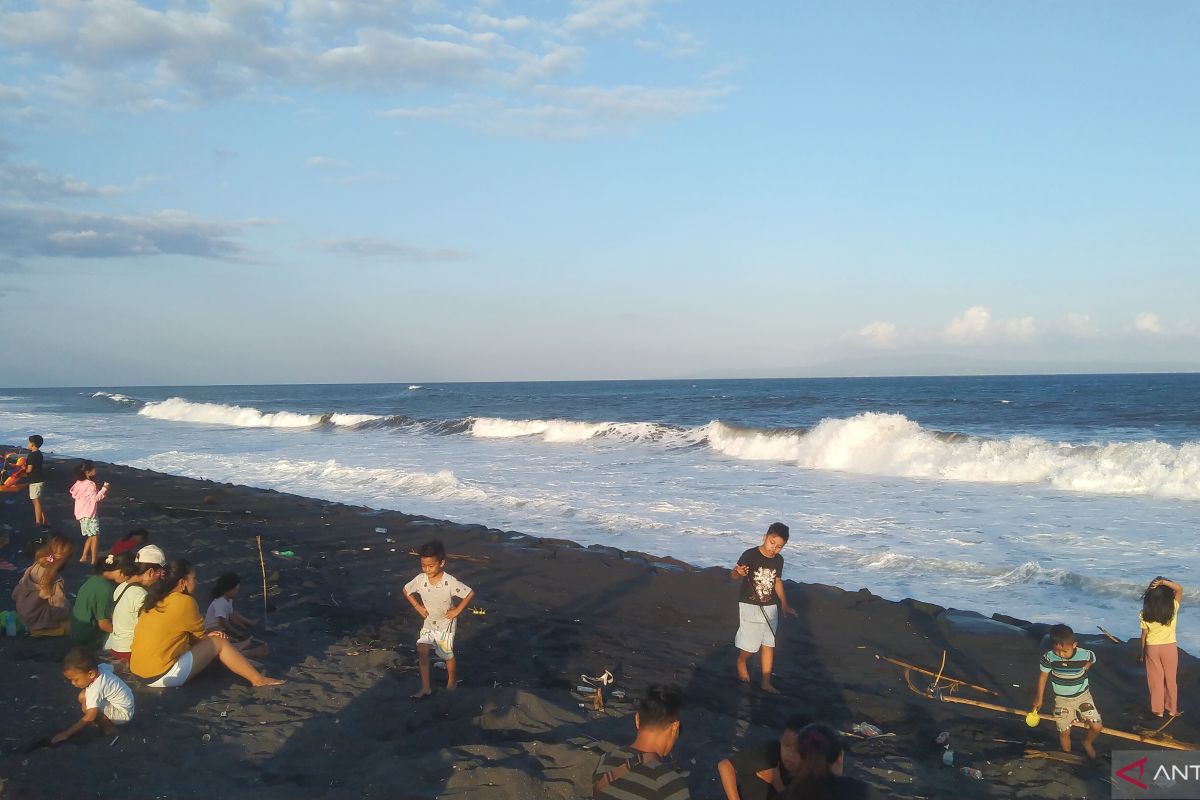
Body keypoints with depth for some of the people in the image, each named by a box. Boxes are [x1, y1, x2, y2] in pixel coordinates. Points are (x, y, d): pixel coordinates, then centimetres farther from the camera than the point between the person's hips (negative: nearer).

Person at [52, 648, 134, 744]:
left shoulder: (96, 689, -32)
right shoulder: (101, 667, -11)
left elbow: (89, 719, -31)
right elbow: (110, 667, 17)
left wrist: (66, 734, -26)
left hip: (123, 714, -9)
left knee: (87, 707, -25)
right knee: (84, 696, 4)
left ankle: (109, 727, -6)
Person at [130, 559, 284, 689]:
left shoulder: (156, 600, 10)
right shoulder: (184, 602, -15)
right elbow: (199, 633, 0)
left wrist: (206, 636, 5)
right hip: (163, 676, -9)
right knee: (218, 643, -1)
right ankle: (258, 680, 3)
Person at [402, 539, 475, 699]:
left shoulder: (450, 582, -27)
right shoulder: (420, 579, -15)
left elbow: (470, 593, -21)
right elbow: (406, 590, 4)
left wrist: (457, 610, -17)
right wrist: (418, 606, -3)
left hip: (445, 624, -3)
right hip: (428, 623, 3)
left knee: (448, 655, 9)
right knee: (422, 649, -14)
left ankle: (452, 683, 35)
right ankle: (426, 687, -6)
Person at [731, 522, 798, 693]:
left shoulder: (778, 560, 1)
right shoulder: (750, 555, -17)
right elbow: (733, 575, -20)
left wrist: (784, 605, 20)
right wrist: (738, 573, -44)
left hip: (770, 608, 5)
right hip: (749, 607, -5)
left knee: (768, 644, 6)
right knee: (750, 644, 1)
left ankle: (766, 682, 14)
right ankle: (741, 662, 33)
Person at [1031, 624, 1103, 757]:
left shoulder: (1085, 655, -24)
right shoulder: (1049, 657, -23)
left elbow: (1092, 660, 6)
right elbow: (1043, 676, -6)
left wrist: (1085, 668, -10)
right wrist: (1039, 698, 2)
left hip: (1083, 696, 0)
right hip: (1062, 700, 0)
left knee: (1097, 726, -6)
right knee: (1064, 732, 6)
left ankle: (1087, 743, 27)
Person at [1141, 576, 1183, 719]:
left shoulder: (1145, 613, -11)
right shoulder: (1173, 609, -14)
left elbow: (1144, 635, -4)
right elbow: (1179, 589, -7)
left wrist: (1143, 653, 8)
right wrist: (1164, 582, -22)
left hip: (1152, 648, 0)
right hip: (1169, 647, 0)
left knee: (1156, 680, 11)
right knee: (1170, 679, 15)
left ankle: (1158, 710, 18)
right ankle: (1171, 709, 26)